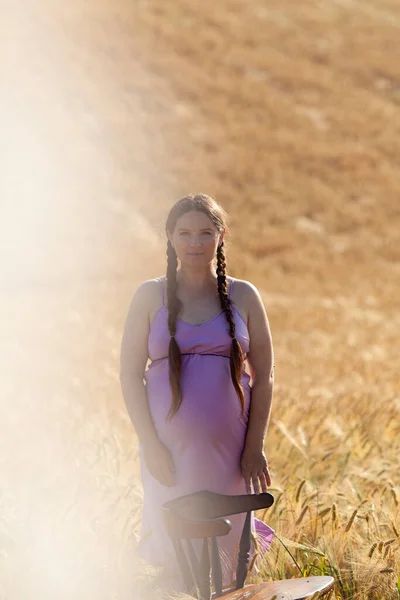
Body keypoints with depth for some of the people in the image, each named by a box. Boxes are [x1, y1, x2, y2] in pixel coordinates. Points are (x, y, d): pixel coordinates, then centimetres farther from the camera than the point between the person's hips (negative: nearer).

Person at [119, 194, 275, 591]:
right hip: (170, 448, 0)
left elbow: (263, 376, 5)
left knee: (226, 548, 3)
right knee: (176, 553, 0)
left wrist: (255, 447, -3)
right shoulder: (151, 297, 2)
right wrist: (151, 445, -8)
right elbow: (130, 374, 1)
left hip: (229, 447, 1)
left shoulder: (243, 297, 4)